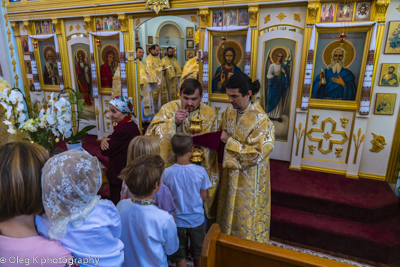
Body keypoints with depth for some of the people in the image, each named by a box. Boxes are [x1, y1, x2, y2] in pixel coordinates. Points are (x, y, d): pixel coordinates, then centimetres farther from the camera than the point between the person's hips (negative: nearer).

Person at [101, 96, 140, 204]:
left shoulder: (123, 130, -26)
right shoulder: (132, 125, 6)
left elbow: (106, 151, -21)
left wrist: (104, 141, -2)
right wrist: (105, 140, -12)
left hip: (120, 176, -10)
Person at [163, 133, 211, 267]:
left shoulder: (167, 173, -18)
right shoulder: (200, 171, -18)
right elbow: (204, 198, -8)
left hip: (177, 220, 0)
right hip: (197, 219, 0)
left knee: (179, 256, 20)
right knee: (198, 254, 23)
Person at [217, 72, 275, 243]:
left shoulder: (261, 120, -25)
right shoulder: (230, 110, -4)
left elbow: (257, 154, -25)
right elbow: (223, 127, 16)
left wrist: (230, 142, -23)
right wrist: (223, 133, -5)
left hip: (249, 178, -6)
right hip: (230, 173, 6)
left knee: (245, 215, 13)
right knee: (228, 210, 23)